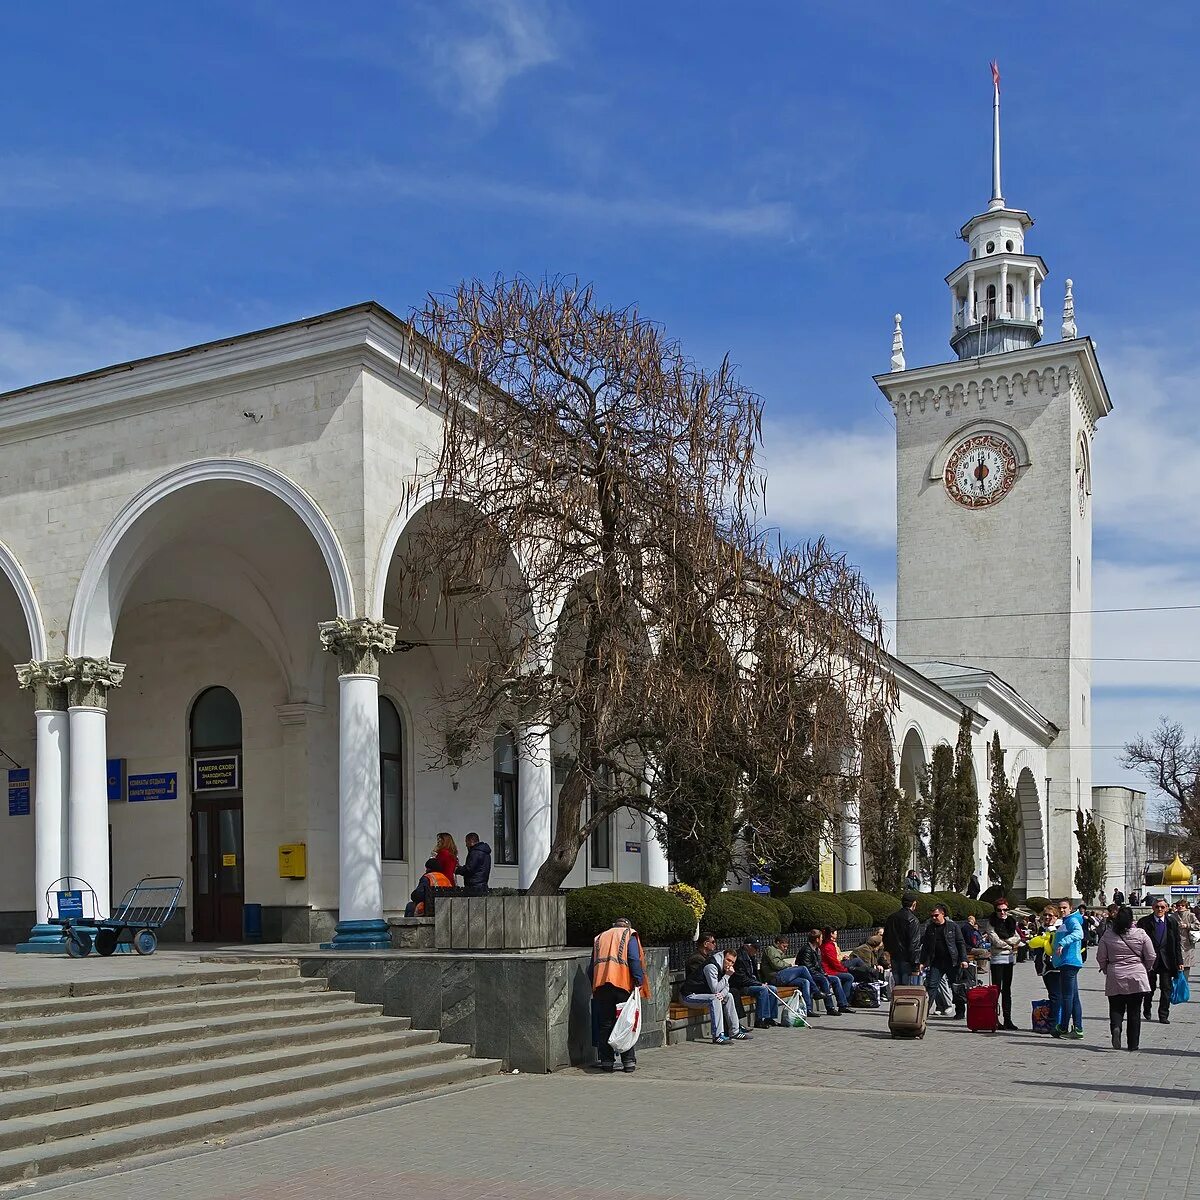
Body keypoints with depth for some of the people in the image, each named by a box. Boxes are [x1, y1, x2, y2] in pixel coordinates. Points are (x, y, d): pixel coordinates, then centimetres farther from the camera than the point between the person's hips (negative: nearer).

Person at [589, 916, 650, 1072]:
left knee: (605, 1025, 8)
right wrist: (638, 981, -7)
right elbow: (634, 960, -5)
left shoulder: (600, 938, 25)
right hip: (622, 984, -3)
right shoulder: (629, 936, 11)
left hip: (600, 985, 3)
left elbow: (591, 967, 22)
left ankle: (607, 1061, 8)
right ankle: (629, 1061, 2)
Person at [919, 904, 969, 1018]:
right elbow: (925, 946, 13)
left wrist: (963, 960, -7)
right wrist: (922, 962, 7)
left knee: (956, 988, 6)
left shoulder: (953, 926, 0)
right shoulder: (930, 928, 8)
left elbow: (961, 943, 1)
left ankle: (960, 1012, 18)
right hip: (936, 963, 2)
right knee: (931, 986, -8)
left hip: (952, 962, -2)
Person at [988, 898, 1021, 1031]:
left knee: (1007, 990, 8)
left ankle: (1007, 1019, 11)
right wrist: (1010, 946, -1)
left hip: (1010, 959, 5)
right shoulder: (992, 924, -4)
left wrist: (1003, 941, -9)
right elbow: (996, 941, -13)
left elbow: (1017, 939, 2)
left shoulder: (1011, 922, 12)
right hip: (997, 959, -5)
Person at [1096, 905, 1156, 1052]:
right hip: (1137, 979, 0)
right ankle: (1133, 1044, 9)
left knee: (1116, 1008, 9)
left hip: (1115, 979, 0)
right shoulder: (1141, 934, -6)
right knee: (1134, 1012, 8)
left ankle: (1116, 1027, -20)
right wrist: (1145, 970, 20)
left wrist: (1106, 970, 19)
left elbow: (1101, 957, 2)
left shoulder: (1108, 935, -4)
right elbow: (1151, 957, 1)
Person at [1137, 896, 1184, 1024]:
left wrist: (1179, 962, 3)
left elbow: (1177, 943, 6)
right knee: (1149, 988, 9)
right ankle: (1146, 1012, 30)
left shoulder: (1172, 922, 4)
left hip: (1167, 960, 1)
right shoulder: (1144, 922, -3)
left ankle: (1163, 1015, 10)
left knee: (1166, 988, 0)